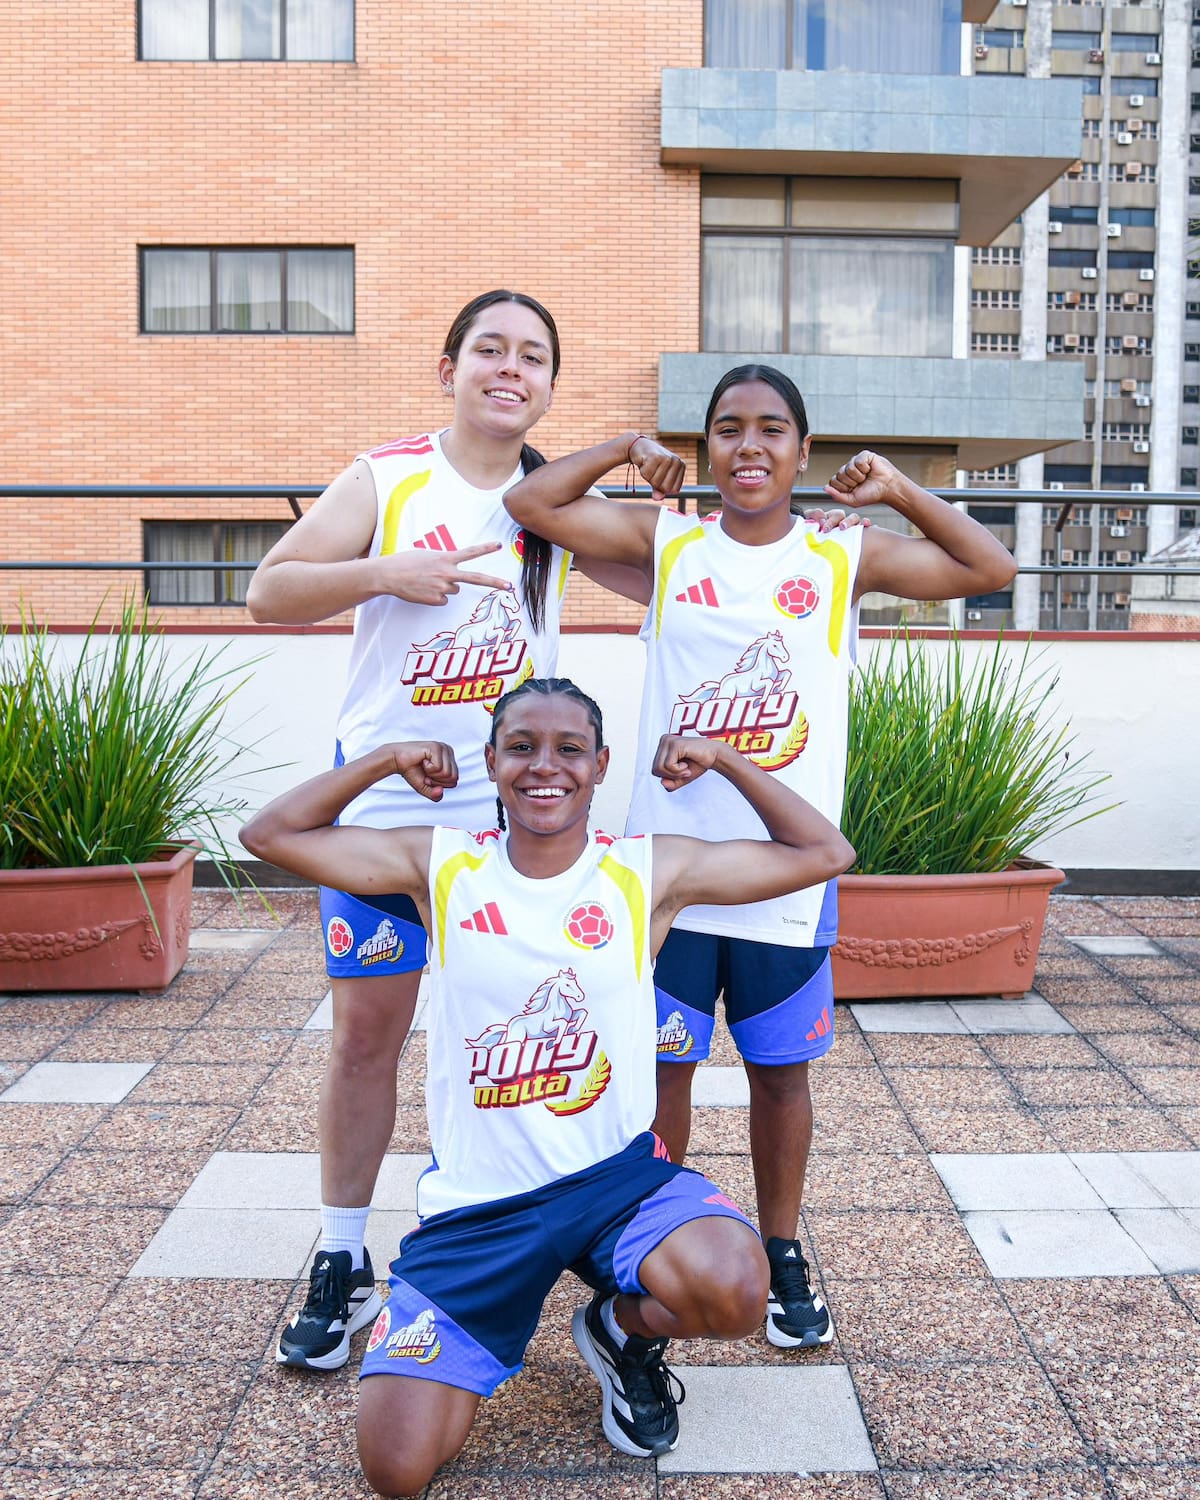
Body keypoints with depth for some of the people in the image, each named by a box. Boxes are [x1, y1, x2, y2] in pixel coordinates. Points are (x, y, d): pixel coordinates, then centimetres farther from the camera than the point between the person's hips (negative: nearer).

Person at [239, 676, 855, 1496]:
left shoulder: (650, 870, -4)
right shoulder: (441, 865, -2)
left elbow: (825, 853, 1)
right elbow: (270, 832, 1)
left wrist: (720, 757, -4)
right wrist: (388, 759, -4)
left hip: (616, 1174, 0)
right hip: (474, 1202, 1)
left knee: (735, 1293, -31)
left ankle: (624, 1329, 7)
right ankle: (472, 1347, 25)